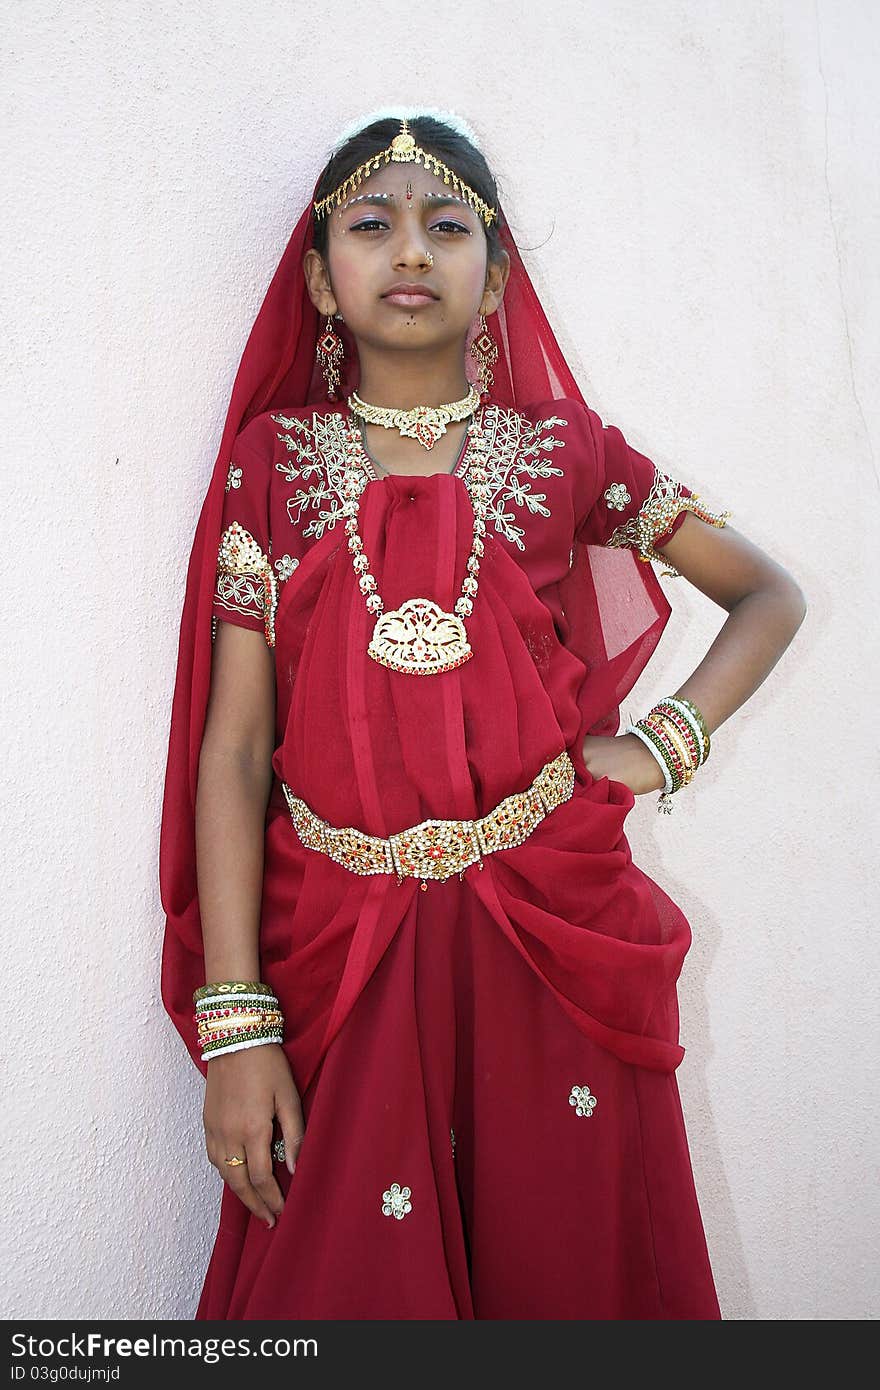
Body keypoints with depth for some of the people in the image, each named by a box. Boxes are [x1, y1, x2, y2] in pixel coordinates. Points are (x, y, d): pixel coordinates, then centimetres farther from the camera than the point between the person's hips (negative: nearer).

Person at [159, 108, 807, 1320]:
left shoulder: (561, 452, 4)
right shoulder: (274, 461, 2)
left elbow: (772, 594, 13)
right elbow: (231, 747, -3)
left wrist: (668, 741, -3)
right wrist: (234, 1024, -8)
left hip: (554, 944, 1)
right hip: (336, 951, 0)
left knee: (561, 1260, 11)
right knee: (342, 1276, 11)